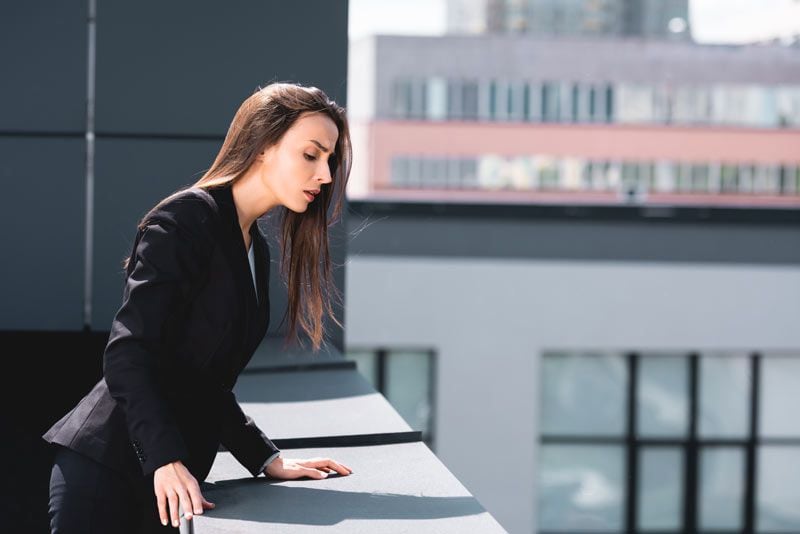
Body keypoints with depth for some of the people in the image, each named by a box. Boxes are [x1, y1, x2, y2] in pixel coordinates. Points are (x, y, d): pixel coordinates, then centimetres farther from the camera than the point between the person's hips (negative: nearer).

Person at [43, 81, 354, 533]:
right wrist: (167, 461, -27)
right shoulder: (188, 218, -8)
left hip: (171, 477, 9)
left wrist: (268, 459, 9)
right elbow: (128, 352, -18)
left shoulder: (256, 250, 18)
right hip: (107, 469, -9)